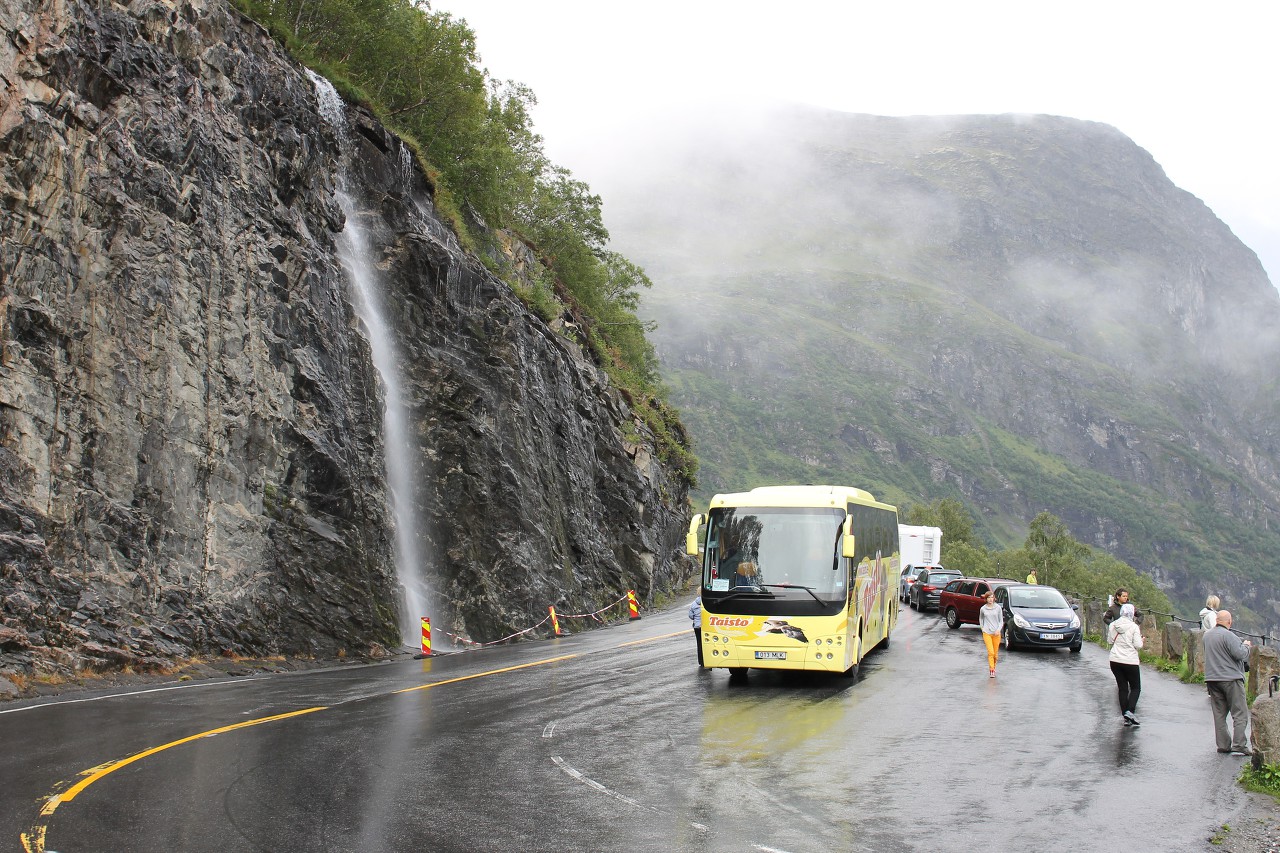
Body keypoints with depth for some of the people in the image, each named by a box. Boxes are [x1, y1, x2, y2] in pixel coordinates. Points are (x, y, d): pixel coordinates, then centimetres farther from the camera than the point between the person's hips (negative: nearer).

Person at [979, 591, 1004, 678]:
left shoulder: (998, 608, 0)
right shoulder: (983, 609, 2)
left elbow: (1001, 620, 4)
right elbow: (981, 619, 19)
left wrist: (998, 630, -10)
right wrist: (982, 628, 9)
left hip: (996, 633, 1)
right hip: (987, 633, -1)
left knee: (995, 653, 6)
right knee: (990, 652, -13)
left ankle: (993, 668, 26)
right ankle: (991, 670, -10)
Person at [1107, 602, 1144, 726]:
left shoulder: (1112, 625, 2)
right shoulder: (1134, 627, -11)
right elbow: (1138, 645, -12)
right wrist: (1141, 639, 9)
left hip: (1115, 661, 4)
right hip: (1130, 661, -4)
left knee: (1122, 688, 10)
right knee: (1136, 688, 8)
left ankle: (1126, 718, 9)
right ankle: (1130, 711, -12)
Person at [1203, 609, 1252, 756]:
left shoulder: (1207, 635, 12)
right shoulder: (1227, 635, -15)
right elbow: (1240, 654, -19)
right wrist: (1245, 645, 2)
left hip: (1212, 678, 7)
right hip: (1231, 678, -7)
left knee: (1219, 714, 10)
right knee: (1240, 713, -3)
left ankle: (1223, 745, 10)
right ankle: (1239, 745, -11)